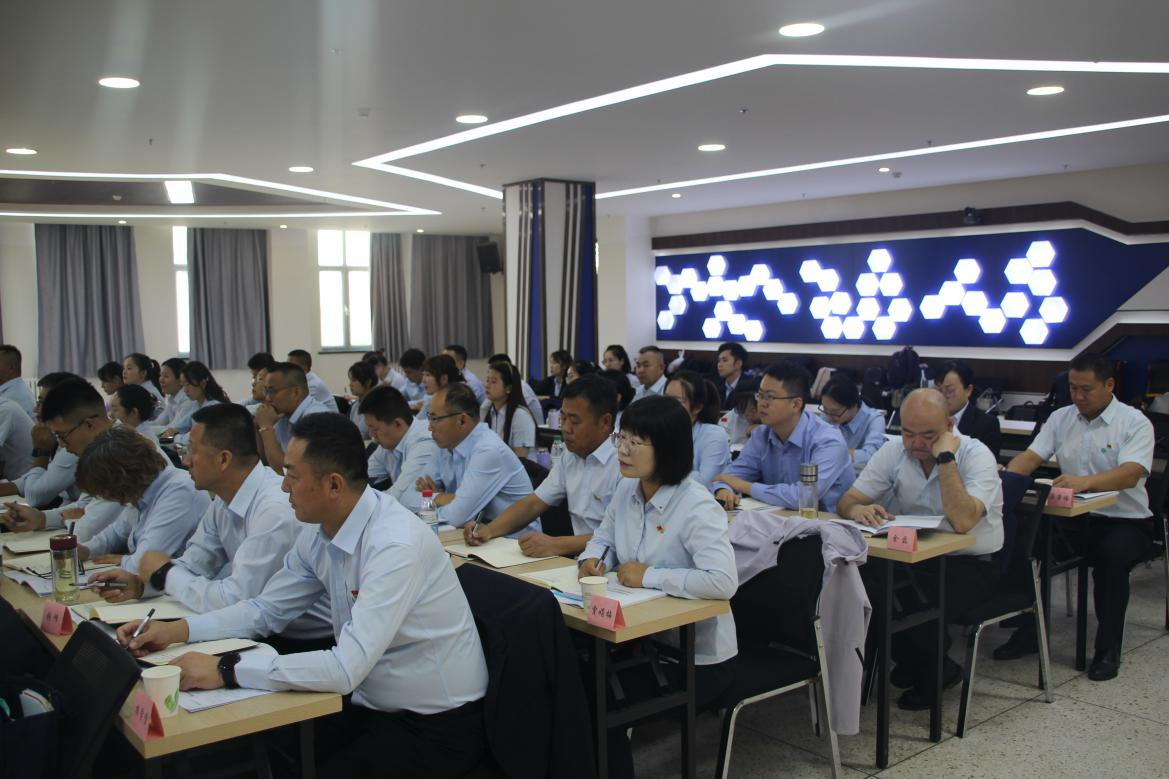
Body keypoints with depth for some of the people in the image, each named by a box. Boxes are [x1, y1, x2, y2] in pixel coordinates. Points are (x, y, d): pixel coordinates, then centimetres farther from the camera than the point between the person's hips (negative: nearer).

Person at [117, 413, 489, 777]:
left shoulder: (395, 546, -28)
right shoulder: (319, 532, -2)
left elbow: (346, 668, -31)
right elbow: (267, 610, 11)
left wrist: (225, 670, -27)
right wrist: (178, 629, -2)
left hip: (436, 724, -7)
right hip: (369, 704, 7)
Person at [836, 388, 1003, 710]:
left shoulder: (976, 455, -16)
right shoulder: (894, 451, -2)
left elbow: (962, 522, -32)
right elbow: (847, 501, -7)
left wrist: (945, 457, -29)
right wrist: (858, 510, -31)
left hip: (970, 563, -4)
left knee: (916, 598, -32)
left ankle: (931, 670, 3)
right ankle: (912, 661, 4)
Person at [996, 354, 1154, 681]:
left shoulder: (1134, 423, -7)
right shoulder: (1061, 418, 9)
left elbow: (1130, 474, -24)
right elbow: (1031, 457, 0)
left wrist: (1084, 482, -44)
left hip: (1125, 520, -4)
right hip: (1074, 517, 4)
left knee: (1110, 556, -35)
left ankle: (1108, 650, -18)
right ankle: (1028, 631, -7)